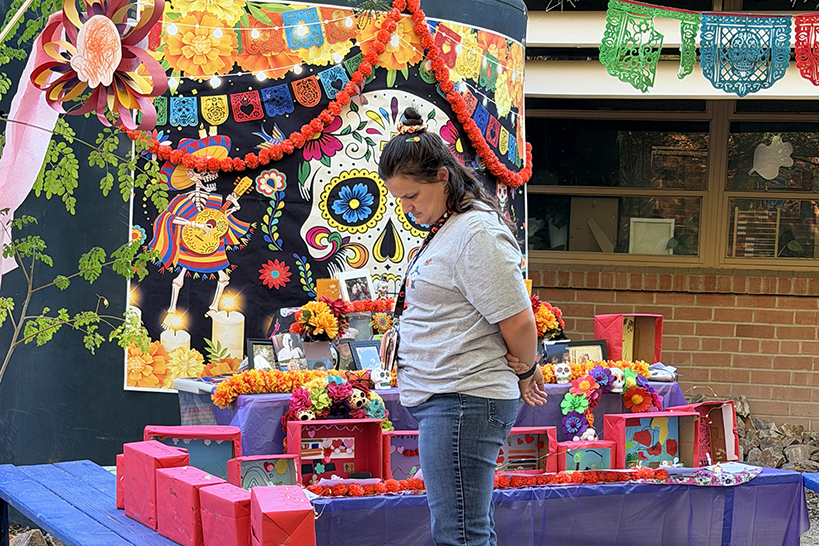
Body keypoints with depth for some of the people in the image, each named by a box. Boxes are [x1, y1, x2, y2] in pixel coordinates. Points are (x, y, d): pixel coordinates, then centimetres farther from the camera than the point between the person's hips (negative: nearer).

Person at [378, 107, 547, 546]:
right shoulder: (443, 228, 16)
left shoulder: (477, 234, -16)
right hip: (438, 398, 11)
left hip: (461, 402, -11)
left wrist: (525, 372, -1)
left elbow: (517, 320, -17)